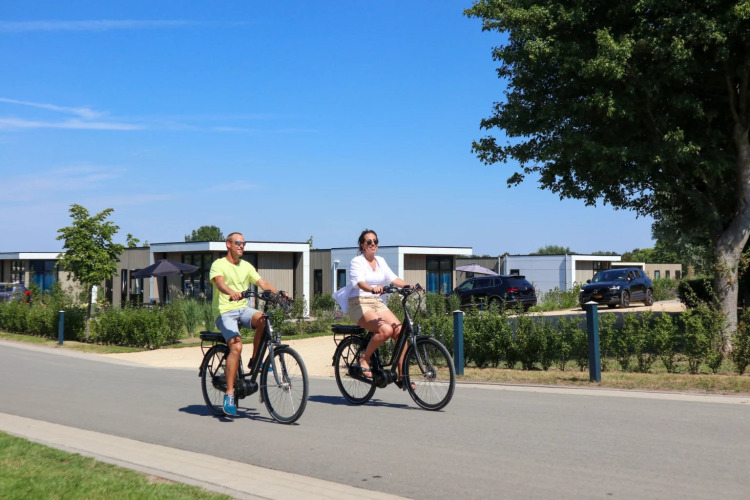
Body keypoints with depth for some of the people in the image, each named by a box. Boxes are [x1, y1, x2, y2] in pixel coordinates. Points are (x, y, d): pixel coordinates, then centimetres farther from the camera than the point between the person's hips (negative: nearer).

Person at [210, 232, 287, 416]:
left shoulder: (246, 266, 15)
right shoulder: (219, 264, -2)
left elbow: (261, 282, 3)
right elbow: (219, 283, -22)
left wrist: (278, 293, -16)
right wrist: (232, 292, -44)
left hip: (242, 309, 5)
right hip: (224, 311, -5)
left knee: (263, 319, -28)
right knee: (236, 346, -26)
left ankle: (255, 360, -7)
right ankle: (229, 394, -21)